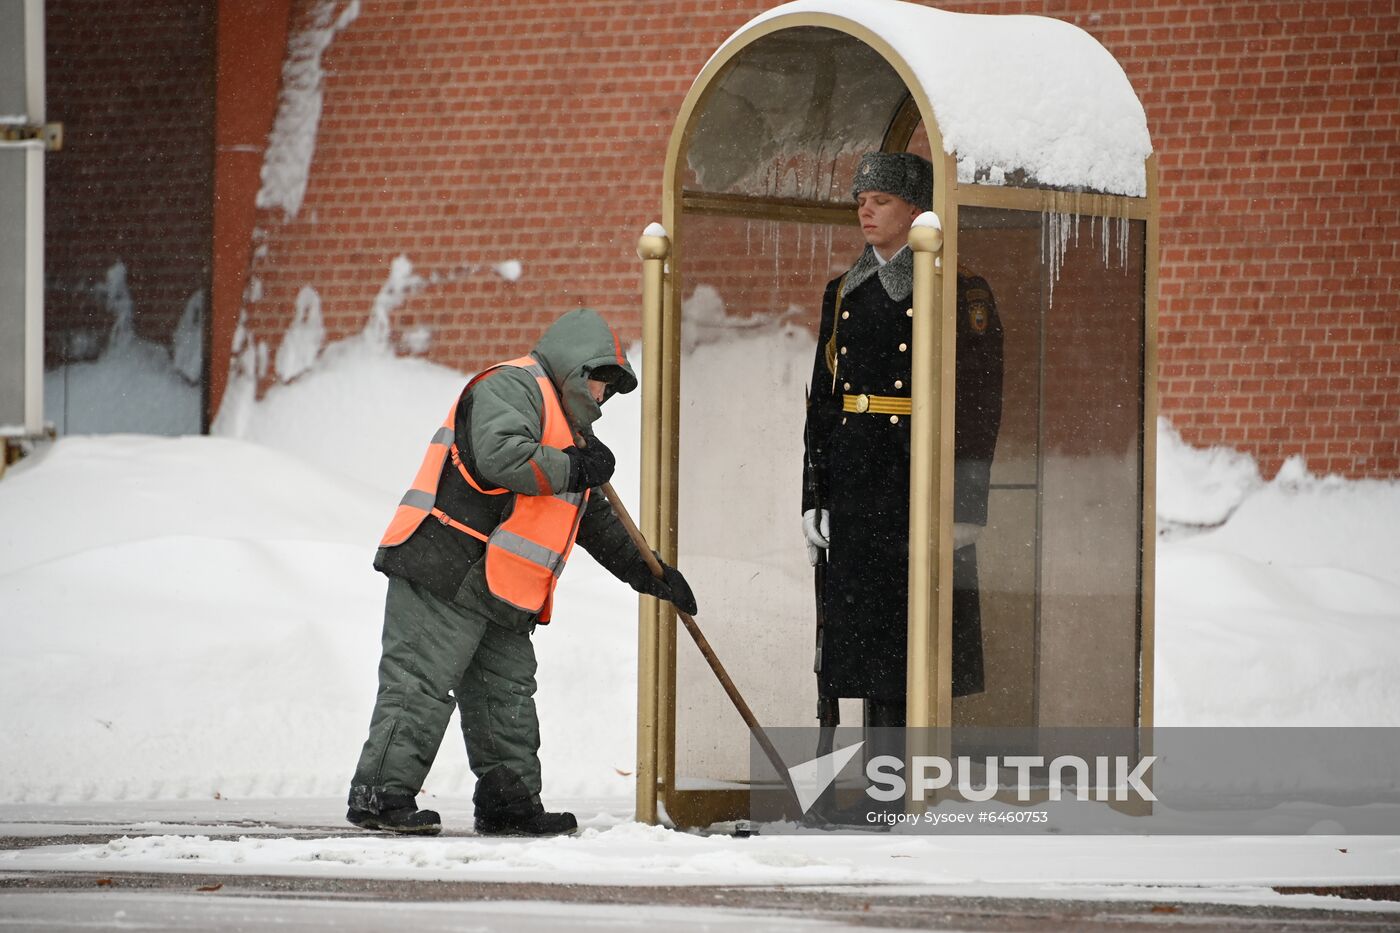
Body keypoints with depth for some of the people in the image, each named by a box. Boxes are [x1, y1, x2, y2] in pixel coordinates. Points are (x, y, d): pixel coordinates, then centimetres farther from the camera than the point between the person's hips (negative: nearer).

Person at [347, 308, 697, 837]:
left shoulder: (568, 429, 27)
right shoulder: (513, 387, -6)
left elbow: (593, 521, 32)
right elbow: (500, 455, -25)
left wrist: (644, 573, 24)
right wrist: (574, 470, -14)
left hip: (501, 594, 10)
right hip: (444, 574, -10)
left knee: (508, 691, 10)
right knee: (421, 684, -11)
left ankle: (510, 805, 15)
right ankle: (380, 795, -12)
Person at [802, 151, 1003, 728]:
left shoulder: (961, 292, -4)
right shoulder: (843, 294, 15)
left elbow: (979, 405, -8)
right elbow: (821, 402, 16)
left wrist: (964, 508, -14)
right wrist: (815, 499, 9)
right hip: (855, 494, 6)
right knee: (864, 633, 7)